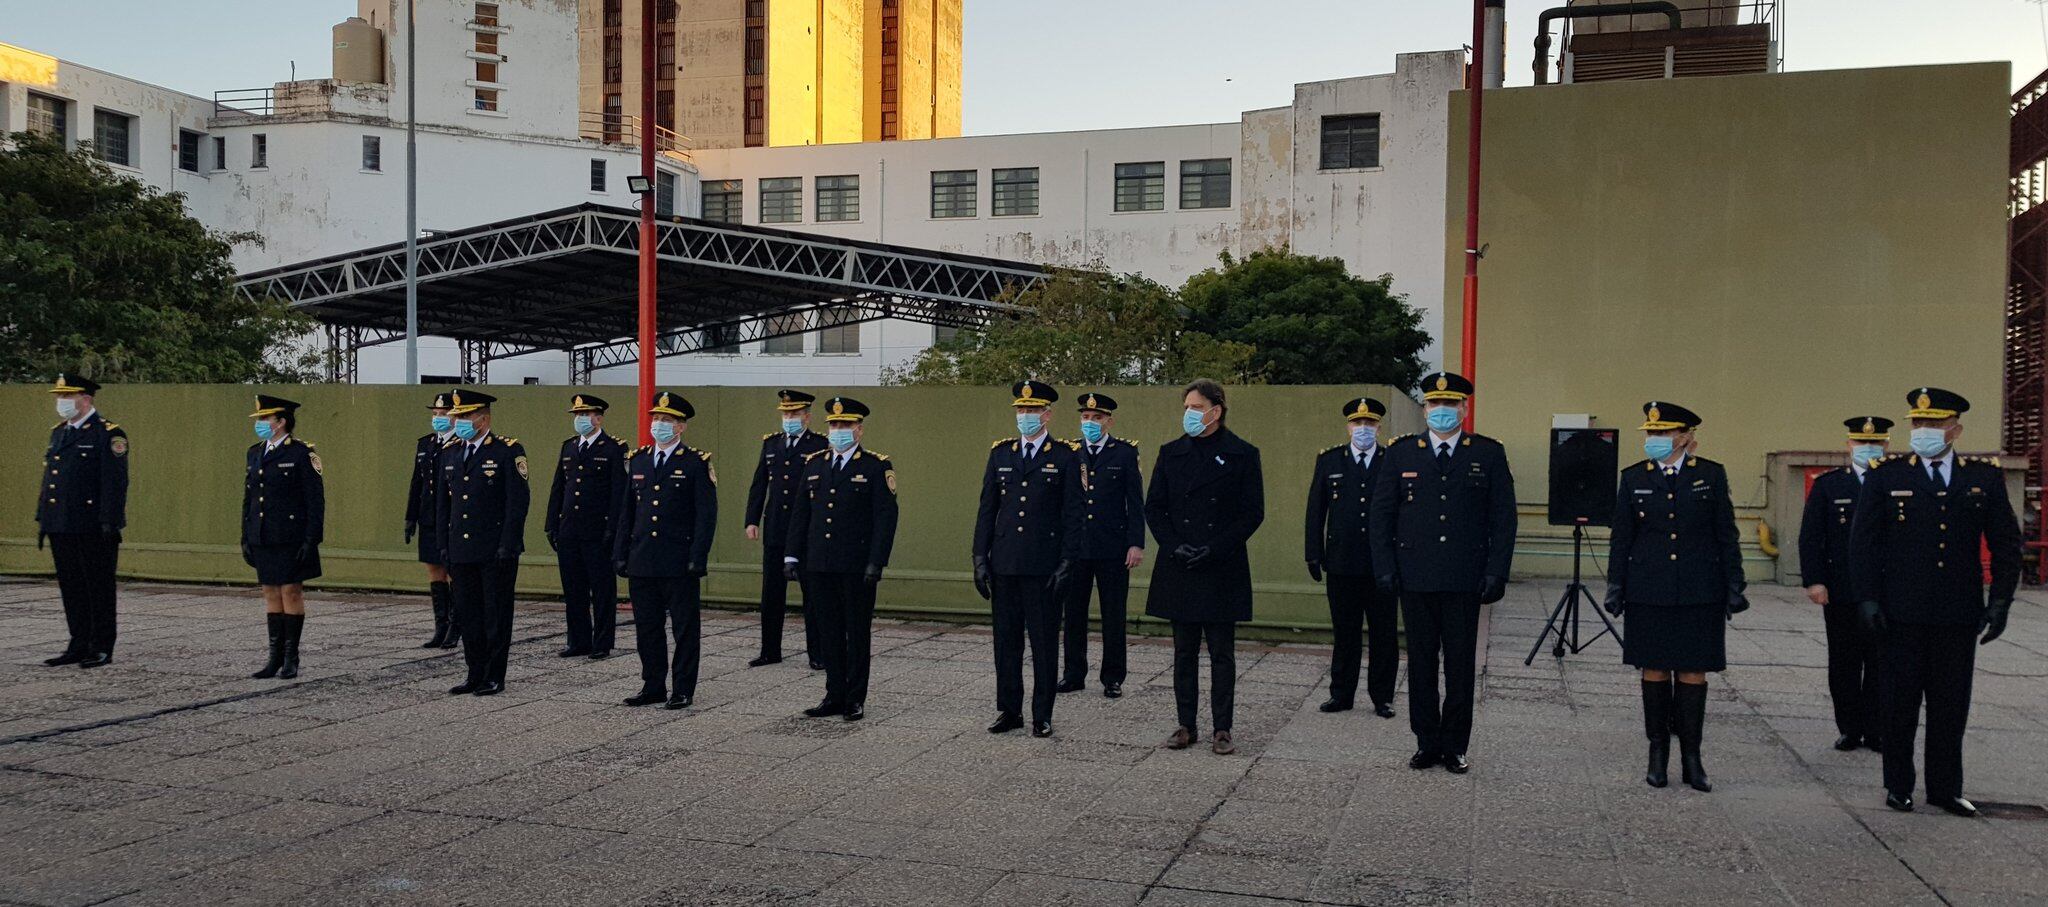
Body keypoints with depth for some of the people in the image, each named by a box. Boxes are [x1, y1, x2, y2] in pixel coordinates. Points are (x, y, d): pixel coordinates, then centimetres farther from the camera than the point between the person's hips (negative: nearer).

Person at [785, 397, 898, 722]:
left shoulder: (876, 467, -4)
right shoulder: (814, 464, 11)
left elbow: (886, 518, -9)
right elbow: (800, 513, 13)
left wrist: (876, 562, -16)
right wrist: (792, 555, 7)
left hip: (857, 568, -5)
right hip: (820, 566, 5)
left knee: (857, 634, 4)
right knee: (829, 633, 10)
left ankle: (855, 699, 13)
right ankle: (835, 697, 20)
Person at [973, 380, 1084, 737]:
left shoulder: (1066, 456, -1)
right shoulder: (1000, 452, 9)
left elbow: (1073, 514, -3)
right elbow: (987, 509, 10)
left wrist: (1066, 563, -9)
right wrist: (980, 558, 4)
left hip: (1044, 566, -3)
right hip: (1004, 564, 4)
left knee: (1044, 643, 3)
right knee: (1006, 640, 9)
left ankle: (1042, 716, 12)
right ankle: (1009, 711, 19)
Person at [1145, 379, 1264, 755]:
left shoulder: (1242, 454, -1)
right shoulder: (1171, 453, 8)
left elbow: (1252, 513, -3)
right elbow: (1153, 507, 9)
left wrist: (1214, 549, -12)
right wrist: (1174, 547, -7)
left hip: (1222, 571, -3)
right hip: (1179, 570, 3)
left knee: (1222, 653, 3)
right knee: (1184, 652, 8)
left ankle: (1222, 729, 10)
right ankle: (1186, 725, 16)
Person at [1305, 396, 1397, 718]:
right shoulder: (1329, 461, 7)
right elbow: (1315, 511, 7)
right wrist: (1314, 555, 3)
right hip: (1341, 564, 1)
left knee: (1384, 634, 5)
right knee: (1344, 634, 8)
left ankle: (1382, 697, 16)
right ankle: (1341, 694, 18)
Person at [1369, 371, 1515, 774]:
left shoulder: (1489, 454, 4)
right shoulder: (1400, 453, 5)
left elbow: (1503, 518, 3)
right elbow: (1381, 514, 6)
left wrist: (1496, 572, -4)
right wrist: (1385, 568, -2)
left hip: (1465, 581, -1)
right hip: (1415, 578, 1)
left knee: (1461, 666, 5)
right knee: (1421, 663, 7)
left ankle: (1454, 746, 16)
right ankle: (1426, 743, 18)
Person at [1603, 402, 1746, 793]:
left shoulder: (1711, 474, 1)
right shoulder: (1634, 478, 4)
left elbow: (1726, 535, 3)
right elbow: (1621, 538, 7)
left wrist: (1734, 587, 1)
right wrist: (1616, 588, 4)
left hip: (1699, 593, -1)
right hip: (1650, 592, 1)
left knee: (1693, 672, 2)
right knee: (1654, 671, 5)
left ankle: (1691, 757, 11)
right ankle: (1658, 754, 15)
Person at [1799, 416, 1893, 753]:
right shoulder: (1827, 484, 4)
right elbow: (1810, 536, 1)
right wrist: (1814, 580, -7)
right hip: (1841, 592, 0)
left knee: (1880, 664, 5)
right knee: (1844, 665, 6)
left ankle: (1876, 731, 14)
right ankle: (1849, 729, 16)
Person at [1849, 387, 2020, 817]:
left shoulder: (1986, 477, 5)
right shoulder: (1886, 476, 0)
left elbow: (2006, 543, 7)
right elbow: (1863, 541, -1)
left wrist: (2001, 600, 1)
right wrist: (1867, 598, -7)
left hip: (1959, 615, 2)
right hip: (1901, 615, -2)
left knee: (1951, 705, 9)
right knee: (1900, 703, 6)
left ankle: (1945, 787, 21)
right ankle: (1898, 785, 18)